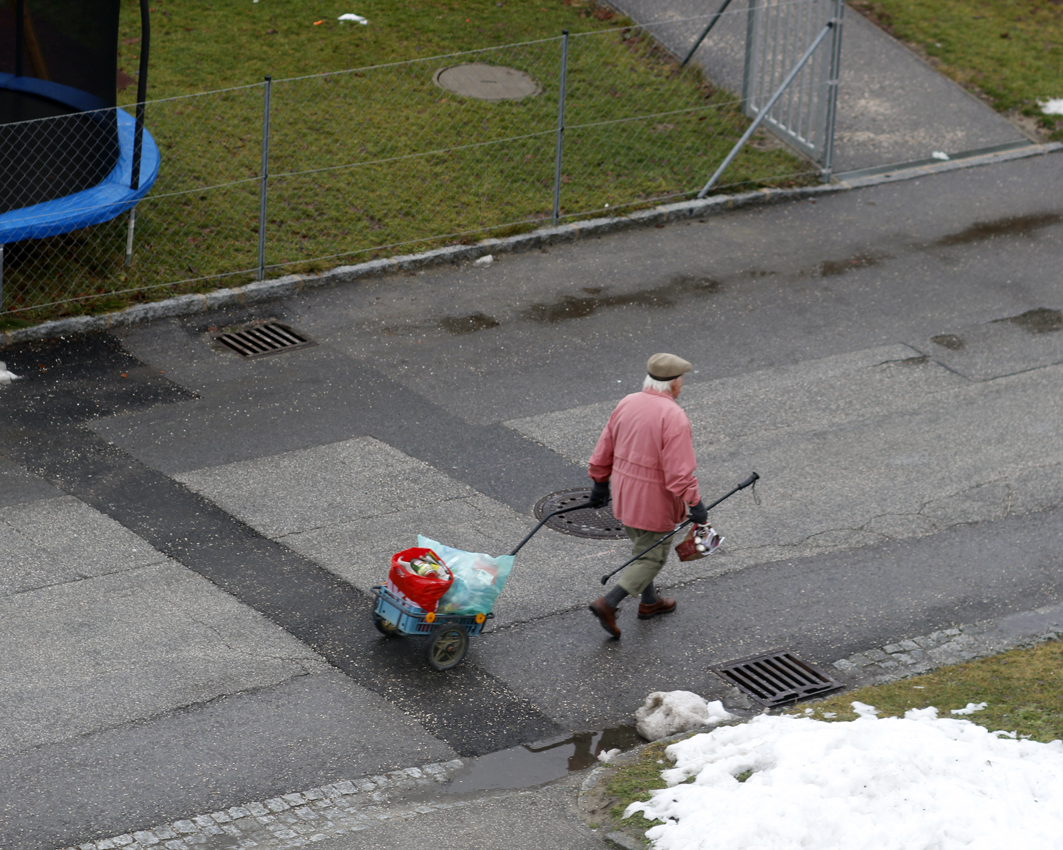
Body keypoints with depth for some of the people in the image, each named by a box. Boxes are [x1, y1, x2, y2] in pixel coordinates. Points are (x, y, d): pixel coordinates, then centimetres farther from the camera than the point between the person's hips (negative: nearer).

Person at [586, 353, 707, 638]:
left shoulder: (627, 404, -1)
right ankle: (608, 604, -4)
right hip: (654, 502, -7)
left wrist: (600, 483, 19)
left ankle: (649, 602, 40)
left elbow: (604, 451, 7)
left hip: (625, 494, 7)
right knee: (652, 558, 6)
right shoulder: (673, 417, -23)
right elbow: (680, 471, -26)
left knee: (643, 548, 25)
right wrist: (694, 504, -20)